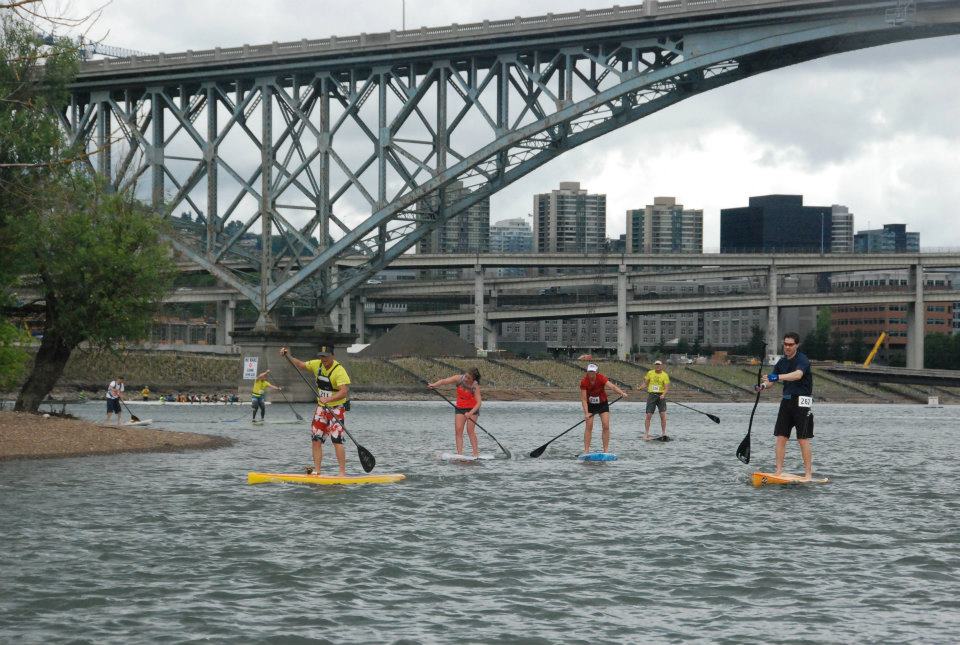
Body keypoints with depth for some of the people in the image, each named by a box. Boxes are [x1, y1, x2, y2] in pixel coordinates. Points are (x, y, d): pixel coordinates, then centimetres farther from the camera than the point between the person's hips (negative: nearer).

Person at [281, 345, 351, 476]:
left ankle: (343, 473, -14)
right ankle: (316, 471, 10)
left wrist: (328, 399, -41)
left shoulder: (339, 371, -20)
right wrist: (289, 356, 7)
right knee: (316, 440, 4)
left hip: (336, 409, -7)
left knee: (337, 441, -15)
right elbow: (301, 365, 20)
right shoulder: (317, 365, 2)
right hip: (321, 408, 7)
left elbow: (344, 391, -30)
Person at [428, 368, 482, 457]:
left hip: (472, 409, -4)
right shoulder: (459, 378, -13)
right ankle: (459, 453, -12)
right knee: (458, 430, -7)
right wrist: (434, 385, -34)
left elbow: (479, 402, -25)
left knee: (470, 430, -12)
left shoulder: (475, 386, -21)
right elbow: (444, 381, -17)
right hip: (460, 408, 4)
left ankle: (476, 453, -8)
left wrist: (471, 413, -38)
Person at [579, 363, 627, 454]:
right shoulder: (584, 382, -20)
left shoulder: (601, 378, -21)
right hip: (590, 405, 0)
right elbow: (583, 399, -20)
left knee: (606, 426, -7)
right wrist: (586, 413, -30)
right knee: (589, 426, -8)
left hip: (602, 403, 0)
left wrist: (622, 393, -53)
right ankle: (586, 450, -5)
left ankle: (606, 450, -1)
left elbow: (612, 386, -36)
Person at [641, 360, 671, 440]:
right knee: (648, 415, -3)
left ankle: (663, 433, 3)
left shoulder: (665, 375, -1)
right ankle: (646, 434, 4)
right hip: (651, 395, 1)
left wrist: (663, 394, -25)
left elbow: (666, 387, -7)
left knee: (663, 415, -8)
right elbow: (645, 383, 13)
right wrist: (642, 387, -9)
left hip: (661, 396, -1)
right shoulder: (650, 373, 7)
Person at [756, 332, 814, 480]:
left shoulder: (802, 360, -11)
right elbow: (771, 379, 8)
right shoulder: (782, 362, 12)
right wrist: (763, 385, -16)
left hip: (801, 402, -7)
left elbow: (798, 375, -31)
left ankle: (808, 474, -2)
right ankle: (778, 471, 4)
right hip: (786, 400, 7)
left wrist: (778, 377, -43)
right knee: (781, 437, 1)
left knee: (803, 440, -6)